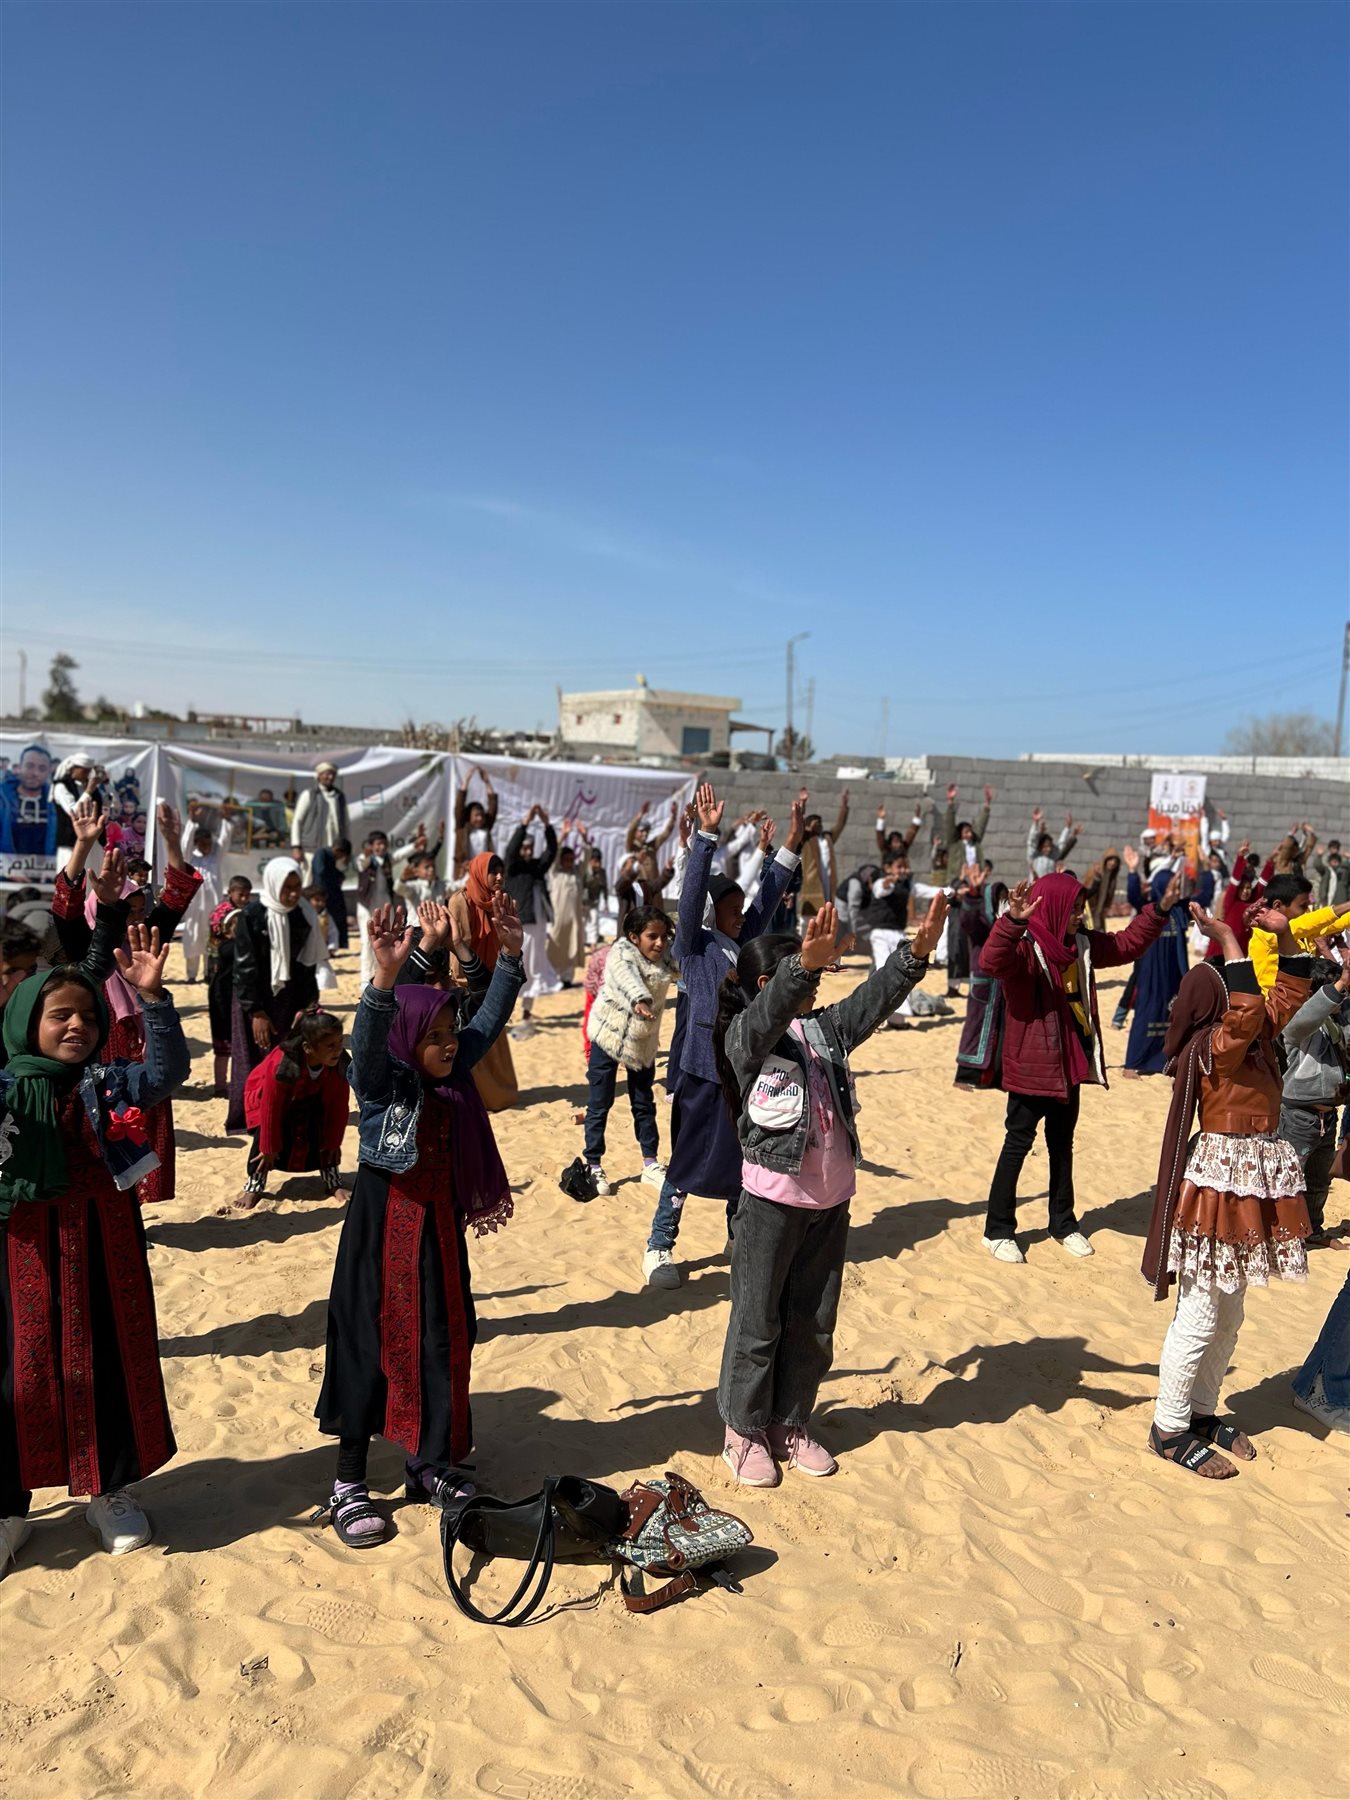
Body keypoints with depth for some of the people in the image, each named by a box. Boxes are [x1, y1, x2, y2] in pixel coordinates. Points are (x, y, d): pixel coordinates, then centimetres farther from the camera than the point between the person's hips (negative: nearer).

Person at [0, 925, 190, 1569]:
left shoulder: (110, 1084, -1)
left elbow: (168, 1070, -15)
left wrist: (151, 997, -25)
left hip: (104, 1249, 2)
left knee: (109, 1363, 11)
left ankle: (112, 1489, 31)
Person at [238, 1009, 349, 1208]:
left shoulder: (340, 1064, -31)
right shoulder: (282, 1065, -43)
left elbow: (338, 1106, -16)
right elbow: (271, 1108, -31)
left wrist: (333, 1140, -10)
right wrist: (269, 1147, -21)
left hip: (308, 1101, 4)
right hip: (264, 1097, -4)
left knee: (326, 1140, -8)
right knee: (265, 1136, -22)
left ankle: (332, 1183, 12)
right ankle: (253, 1187, -3)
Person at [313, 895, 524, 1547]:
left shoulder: (454, 1073, 4)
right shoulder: (382, 1081, -14)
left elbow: (491, 1017, 2)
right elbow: (367, 1042, -35)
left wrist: (509, 952, -11)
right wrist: (385, 977, -52)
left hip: (440, 1225, 6)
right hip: (383, 1224, -6)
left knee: (443, 1344, 13)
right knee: (371, 1347, 2)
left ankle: (431, 1465, 30)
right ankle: (348, 1483, 16)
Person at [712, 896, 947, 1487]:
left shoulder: (826, 1028, 6)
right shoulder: (745, 1036, -11)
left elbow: (874, 999, -5)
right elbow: (769, 1013, -32)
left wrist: (917, 954, -22)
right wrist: (806, 964, -50)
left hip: (831, 1199, 6)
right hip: (772, 1199, -6)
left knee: (813, 1323, 15)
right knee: (758, 1321, 7)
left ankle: (790, 1424, 31)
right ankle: (744, 1431, 24)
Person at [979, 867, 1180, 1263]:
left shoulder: (1082, 945, 8)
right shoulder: (1024, 947, -18)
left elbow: (1126, 943, 21)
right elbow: (990, 962, -39)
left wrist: (1160, 910, 13)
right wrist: (1013, 921, -54)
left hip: (1071, 1063, 8)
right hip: (1031, 1064, -8)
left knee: (1062, 1144, 18)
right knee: (1018, 1142, 0)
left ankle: (1063, 1223, 32)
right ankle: (999, 1231, 10)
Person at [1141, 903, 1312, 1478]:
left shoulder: (1255, 1037, 7)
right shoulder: (1213, 1047, -19)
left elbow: (1292, 990, 14)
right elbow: (1245, 1010, -37)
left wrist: (1283, 935, 0)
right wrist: (1227, 940, -29)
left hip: (1255, 1180, 9)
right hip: (1222, 1182, -9)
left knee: (1228, 1315, 18)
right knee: (1199, 1318, 0)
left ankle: (1203, 1412, 32)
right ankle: (1169, 1430, 12)